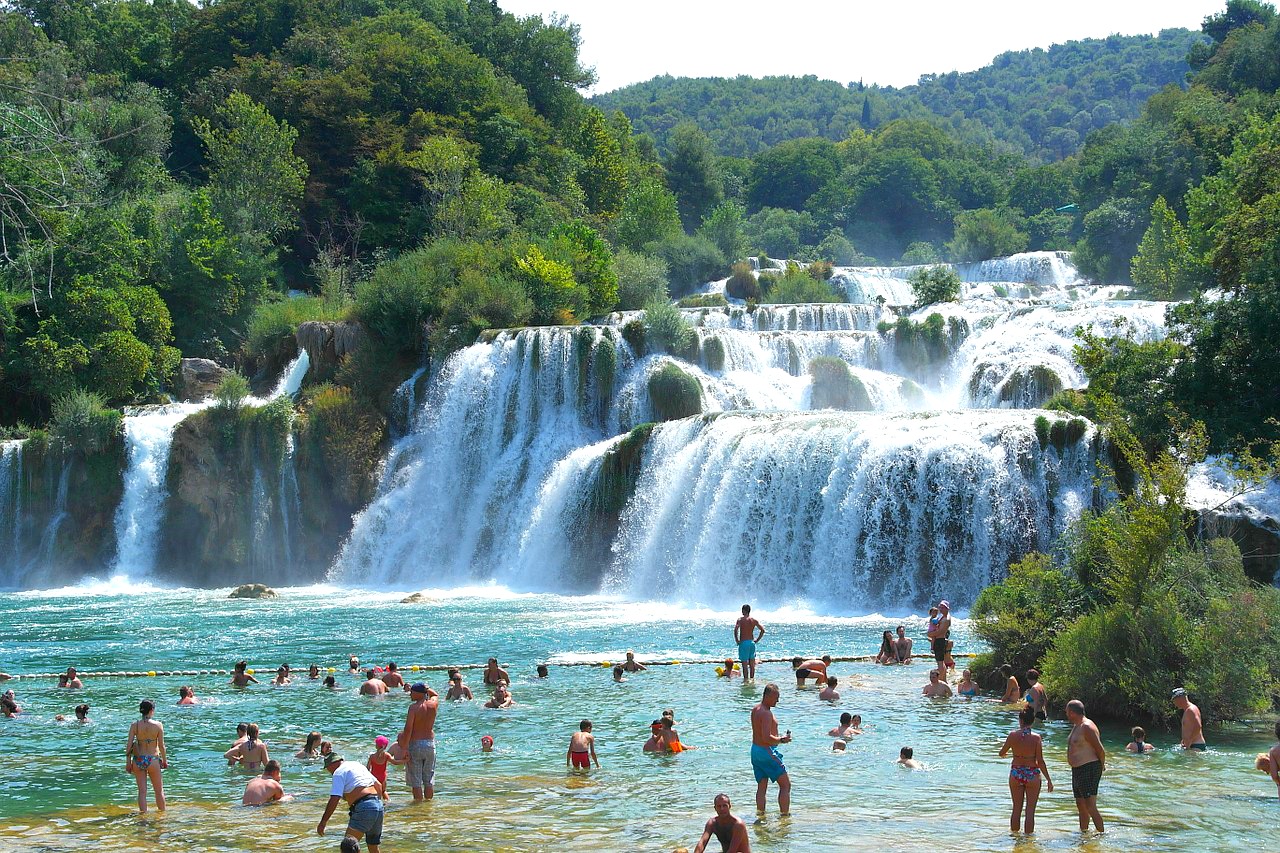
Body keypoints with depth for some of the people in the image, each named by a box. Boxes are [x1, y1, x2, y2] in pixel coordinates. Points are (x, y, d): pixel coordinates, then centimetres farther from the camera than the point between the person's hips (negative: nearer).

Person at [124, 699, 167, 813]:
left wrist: (128, 762, 5)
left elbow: (129, 745, -4)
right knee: (159, 790, 15)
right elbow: (161, 745, -5)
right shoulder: (158, 725, -9)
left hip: (138, 760, 2)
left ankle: (143, 813, 10)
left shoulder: (135, 726, -5)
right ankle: (162, 812, 24)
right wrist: (165, 760, 9)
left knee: (142, 791, 10)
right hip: (153, 760, -2)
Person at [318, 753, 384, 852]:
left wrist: (323, 821, -9)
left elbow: (334, 799, -12)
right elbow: (378, 785, 27)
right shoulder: (358, 765, 23)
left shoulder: (338, 772, -1)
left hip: (363, 808, -8)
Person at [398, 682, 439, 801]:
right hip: (430, 743, 5)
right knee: (429, 780, 14)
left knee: (416, 780, 2)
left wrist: (405, 748, -16)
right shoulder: (433, 704, 1)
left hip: (415, 744, -5)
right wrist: (425, 689, 20)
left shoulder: (414, 707, -14)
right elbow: (435, 694, 28)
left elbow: (408, 729, -18)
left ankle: (418, 801, 3)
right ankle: (428, 800, 20)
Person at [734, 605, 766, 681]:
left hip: (743, 643, -5)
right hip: (752, 642, 5)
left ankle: (746, 680, -3)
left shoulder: (740, 619, -7)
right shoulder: (754, 620, 5)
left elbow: (735, 630, -21)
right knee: (752, 664, 13)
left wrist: (737, 640, -11)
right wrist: (757, 640, 8)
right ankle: (752, 678, 17)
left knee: (744, 664, -2)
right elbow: (762, 630, 3)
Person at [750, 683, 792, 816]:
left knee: (762, 787, 12)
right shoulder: (766, 713, -20)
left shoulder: (755, 710, 11)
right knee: (785, 785, -1)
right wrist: (781, 740, -14)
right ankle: (785, 815, -4)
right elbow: (766, 737, -26)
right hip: (767, 751, -9)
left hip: (755, 751, 9)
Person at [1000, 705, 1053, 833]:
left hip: (1016, 774, 2)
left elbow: (1002, 753, 6)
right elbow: (1040, 762, -11)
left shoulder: (1013, 735, -8)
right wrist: (1048, 780, -2)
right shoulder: (1036, 738, -12)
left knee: (1016, 808, 15)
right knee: (1030, 810, 6)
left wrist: (1005, 753, 31)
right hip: (1032, 775, -2)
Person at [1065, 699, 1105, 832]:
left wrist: (1101, 767, -2)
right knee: (1081, 806, 15)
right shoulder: (1076, 726, 15)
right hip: (1077, 770, 10)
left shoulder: (1087, 727, -17)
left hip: (1089, 770, -10)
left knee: (1091, 808, -12)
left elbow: (1101, 751, -17)